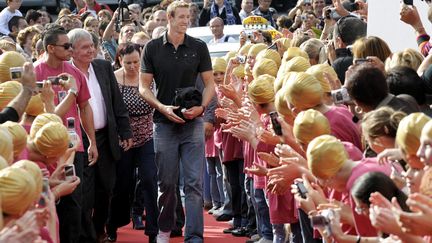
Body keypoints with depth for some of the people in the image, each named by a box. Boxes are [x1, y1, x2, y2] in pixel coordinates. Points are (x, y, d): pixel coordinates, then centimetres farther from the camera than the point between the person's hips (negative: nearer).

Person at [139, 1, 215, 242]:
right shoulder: (153, 48, 1)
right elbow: (144, 86, 3)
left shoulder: (198, 47, 2)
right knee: (166, 182, 8)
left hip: (193, 122, 0)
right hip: (165, 123, 0)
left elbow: (210, 83, 6)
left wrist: (201, 107, -12)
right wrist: (162, 107, -13)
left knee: (194, 182, -6)